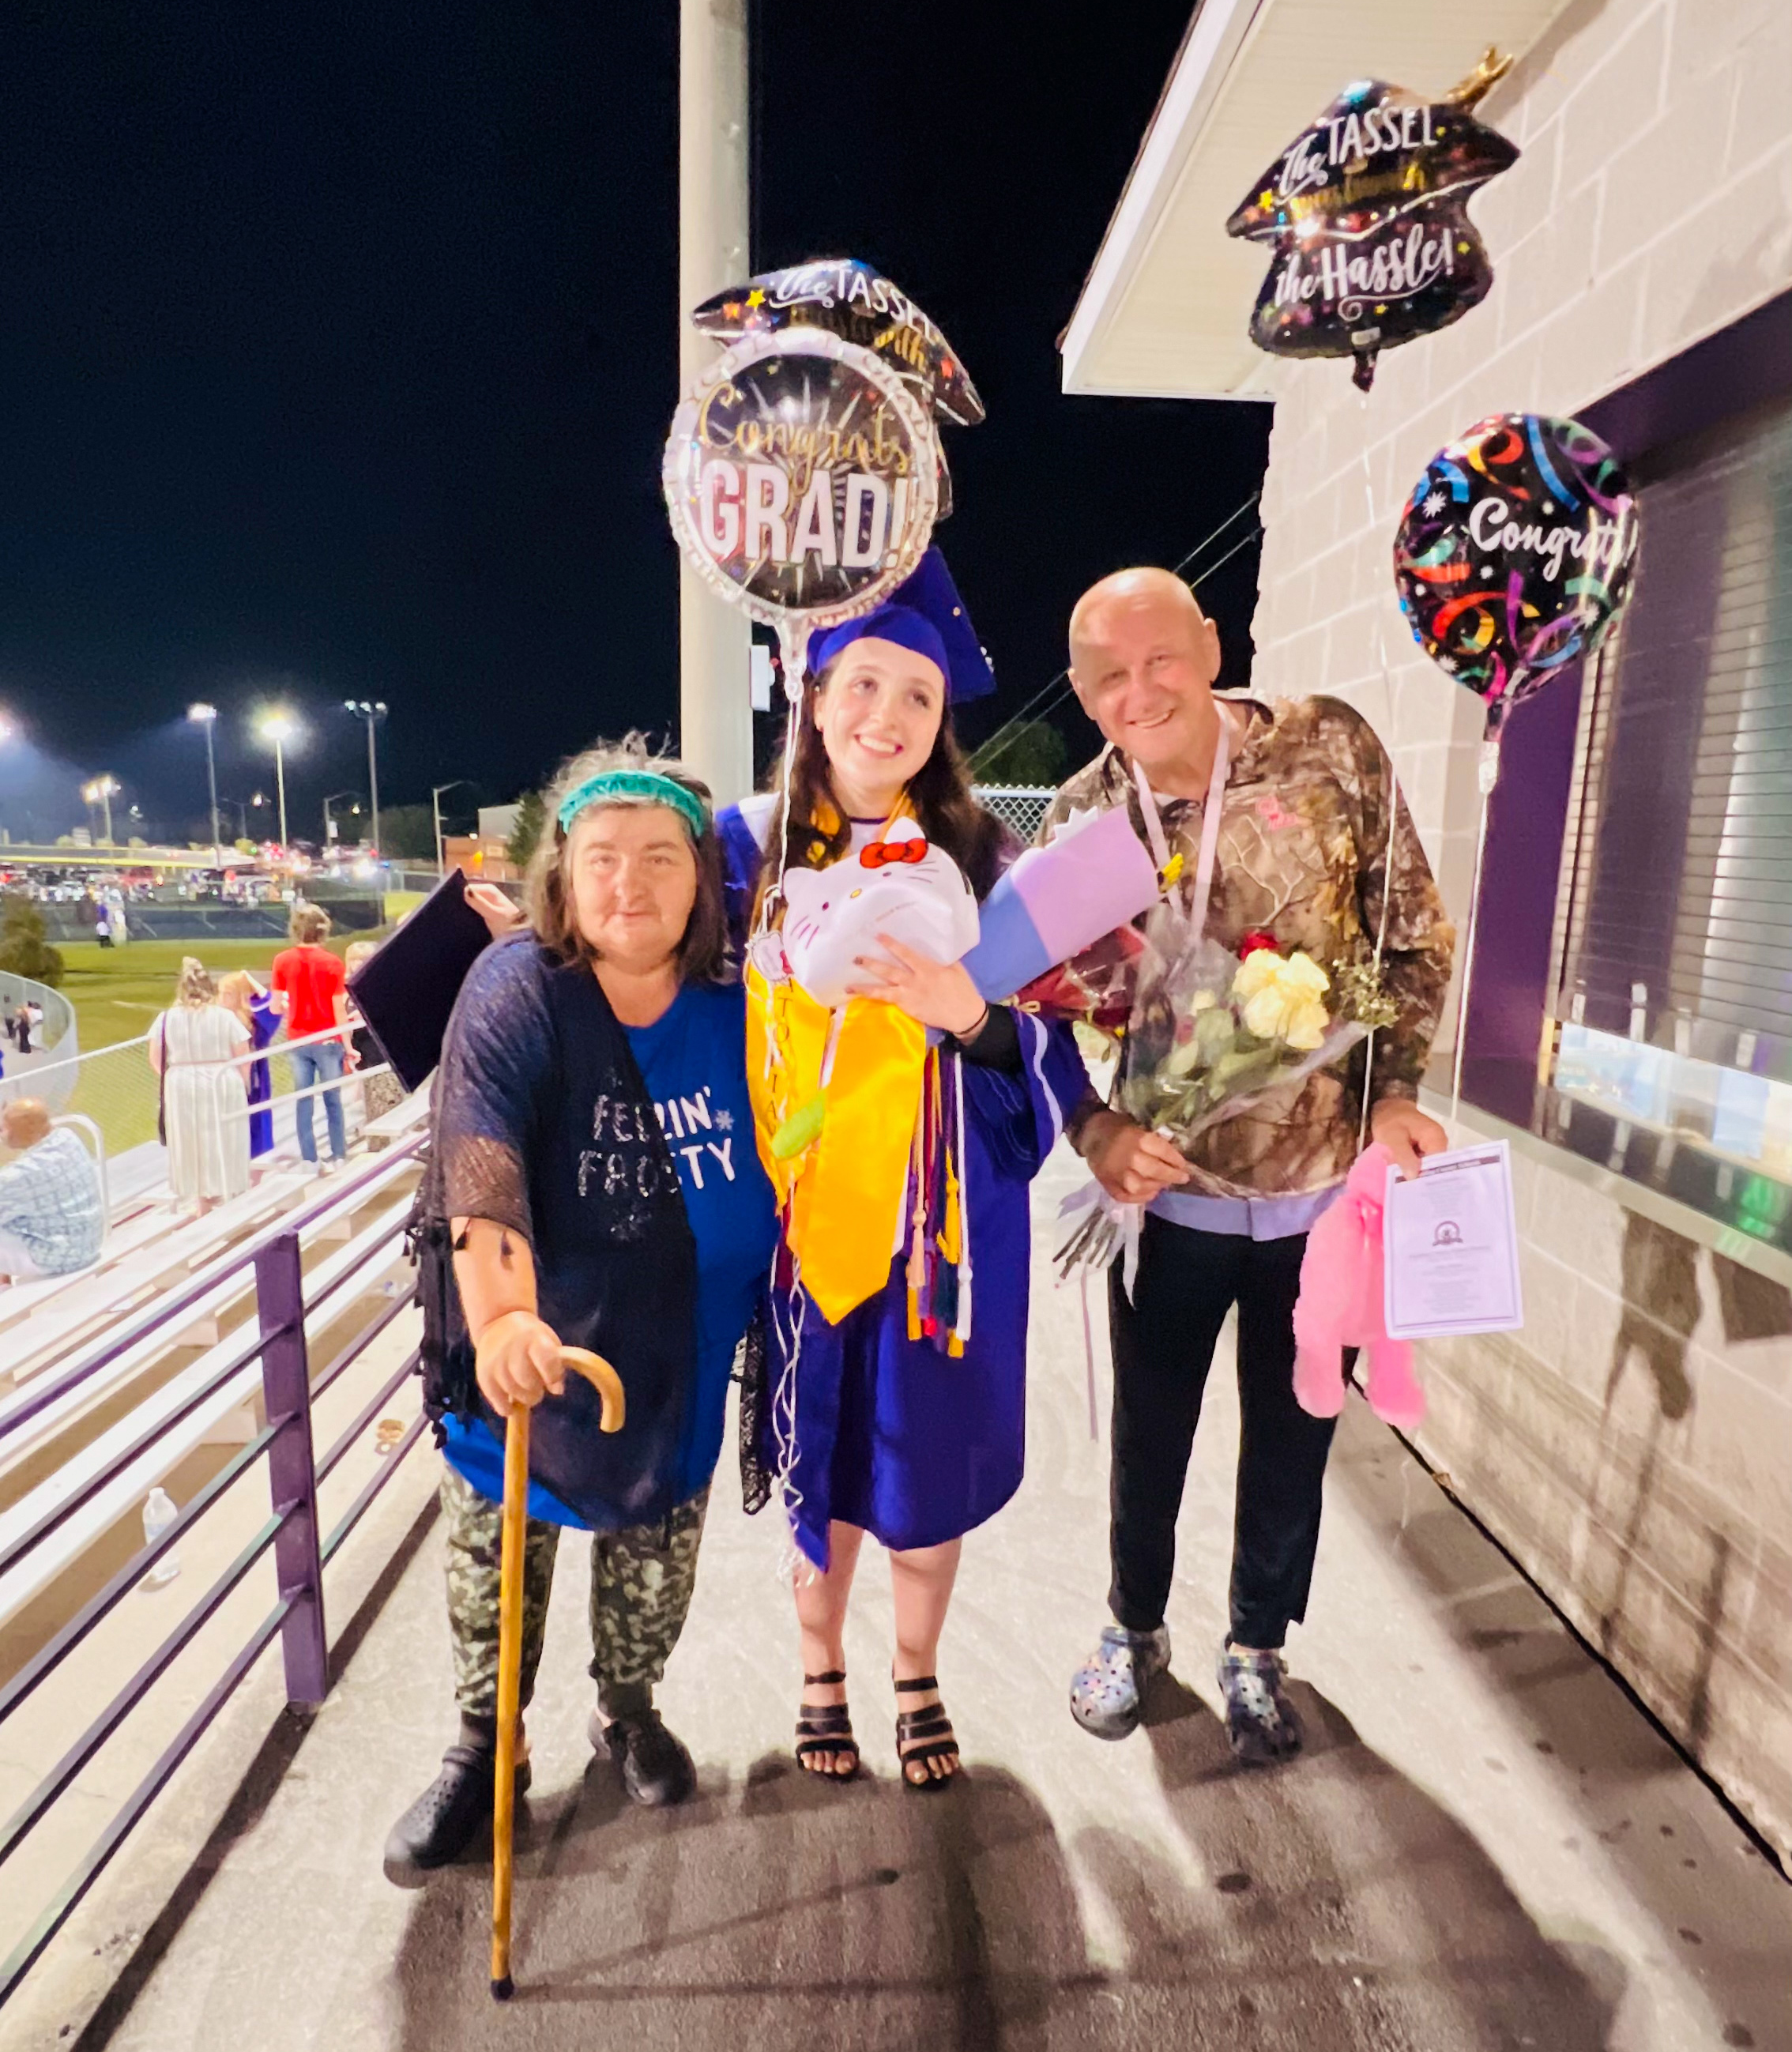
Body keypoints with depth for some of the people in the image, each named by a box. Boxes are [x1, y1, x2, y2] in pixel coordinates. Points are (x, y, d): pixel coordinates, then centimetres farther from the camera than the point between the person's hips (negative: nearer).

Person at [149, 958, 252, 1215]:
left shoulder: (167, 1018, -2)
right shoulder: (225, 1017, -8)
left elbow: (155, 1060, 2)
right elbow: (243, 1059, -6)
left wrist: (177, 1080, 18)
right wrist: (243, 1087, 9)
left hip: (182, 1091, 2)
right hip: (224, 1088, -2)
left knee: (194, 1148, 12)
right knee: (227, 1147, 10)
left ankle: (203, 1206, 21)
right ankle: (234, 1195, 18)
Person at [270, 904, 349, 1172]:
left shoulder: (282, 961, -4)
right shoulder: (333, 963, -9)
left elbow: (276, 1008, -1)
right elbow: (339, 1011, -8)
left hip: (297, 1041, 2)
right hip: (327, 1041, -2)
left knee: (303, 1101, 8)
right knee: (333, 1100, 9)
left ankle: (309, 1159, 10)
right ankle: (338, 1155, 14)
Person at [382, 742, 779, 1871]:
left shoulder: (733, 1004, -8)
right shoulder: (518, 987, -18)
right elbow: (481, 1163, -33)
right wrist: (498, 1316, -46)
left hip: (680, 1342, 3)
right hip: (535, 1330, -2)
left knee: (657, 1540, 19)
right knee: (500, 1536, 14)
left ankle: (631, 1712, 48)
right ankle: (485, 1747, 41)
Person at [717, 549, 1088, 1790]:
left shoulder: (978, 859, -3)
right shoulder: (753, 846, -1)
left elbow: (1048, 1046, -5)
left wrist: (969, 1013, -23)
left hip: (943, 1219, 0)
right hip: (805, 1211, 1)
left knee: (929, 1458, 12)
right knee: (823, 1455, 15)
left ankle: (919, 1678, 41)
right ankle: (822, 1673, 43)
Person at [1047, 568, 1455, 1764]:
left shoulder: (1330, 748, -10)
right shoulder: (1081, 820, -8)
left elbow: (1416, 933, -3)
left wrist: (1396, 1090, -13)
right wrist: (1098, 1131, -22)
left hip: (1328, 1184, 0)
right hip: (1169, 1191, 1)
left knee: (1293, 1436, 18)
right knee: (1150, 1433, 18)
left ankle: (1258, 1647, 46)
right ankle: (1136, 1628, 47)